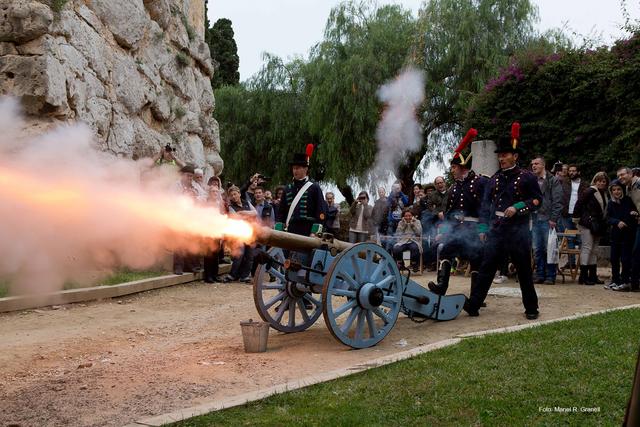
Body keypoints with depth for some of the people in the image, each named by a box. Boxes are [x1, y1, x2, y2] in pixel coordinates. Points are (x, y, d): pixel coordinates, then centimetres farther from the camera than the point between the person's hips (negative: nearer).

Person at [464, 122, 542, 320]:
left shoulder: (526, 177, 1)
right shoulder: (494, 179, 12)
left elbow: (537, 199, 0)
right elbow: (485, 204, 13)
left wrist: (518, 208, -15)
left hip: (518, 231, -3)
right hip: (496, 231, 3)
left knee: (524, 270, 6)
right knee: (486, 269, 0)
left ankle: (531, 308, 17)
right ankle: (473, 305, 1)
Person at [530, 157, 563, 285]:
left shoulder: (553, 181, -1)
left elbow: (557, 201, -6)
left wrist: (553, 219, -13)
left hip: (547, 220, -5)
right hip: (535, 220, 5)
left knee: (549, 249, -3)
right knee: (537, 249, 6)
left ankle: (550, 276, 3)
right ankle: (539, 275, 13)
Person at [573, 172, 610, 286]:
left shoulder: (605, 194, 13)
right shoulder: (590, 191, -10)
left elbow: (604, 210, 16)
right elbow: (579, 203, -13)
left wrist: (602, 225, 9)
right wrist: (576, 217, -12)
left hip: (597, 225, 8)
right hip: (587, 224, -8)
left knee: (594, 250, 11)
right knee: (587, 248, -9)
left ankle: (593, 276, 17)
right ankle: (583, 276, -7)